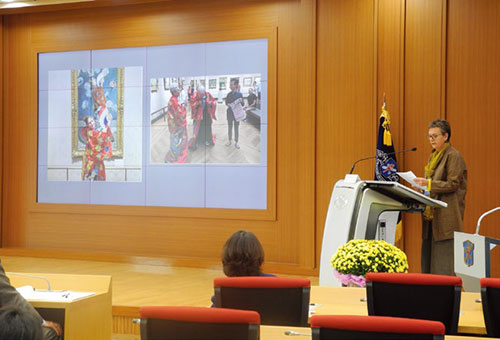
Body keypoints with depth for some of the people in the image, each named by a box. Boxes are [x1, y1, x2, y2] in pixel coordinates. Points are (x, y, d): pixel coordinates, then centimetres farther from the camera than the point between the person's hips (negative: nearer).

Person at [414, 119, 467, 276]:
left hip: (447, 213, -9)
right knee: (429, 255, 8)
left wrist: (428, 183, -22)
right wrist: (423, 184, 4)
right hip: (433, 212, 9)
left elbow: (453, 184, -16)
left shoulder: (453, 156, -9)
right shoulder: (434, 155, 17)